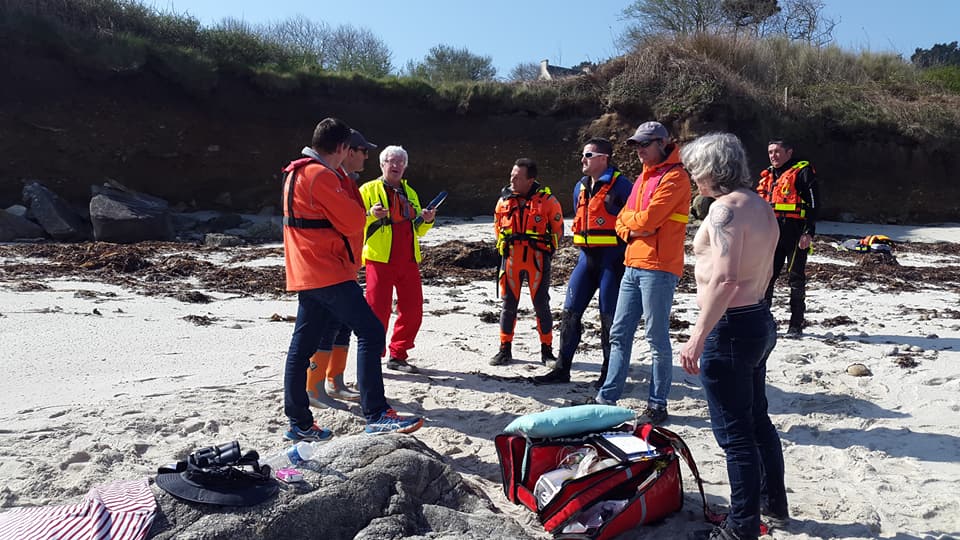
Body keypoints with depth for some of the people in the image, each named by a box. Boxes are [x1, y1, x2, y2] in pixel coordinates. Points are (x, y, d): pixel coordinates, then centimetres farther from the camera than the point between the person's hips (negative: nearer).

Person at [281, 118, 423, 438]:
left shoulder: (296, 173, 19)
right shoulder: (321, 175, -13)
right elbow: (353, 220, -14)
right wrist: (352, 201, 5)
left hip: (305, 274, 11)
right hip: (327, 271, -11)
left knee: (302, 345, 11)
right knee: (370, 331, -12)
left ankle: (299, 423, 19)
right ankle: (376, 415, -15)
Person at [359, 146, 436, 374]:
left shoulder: (410, 193, 20)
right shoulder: (369, 190, 3)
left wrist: (427, 220, 3)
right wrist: (371, 215, -23)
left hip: (409, 260, 6)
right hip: (380, 259, -6)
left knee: (413, 310, 6)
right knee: (378, 310, -6)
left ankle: (398, 355, 20)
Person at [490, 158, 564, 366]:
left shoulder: (547, 200, -6)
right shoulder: (504, 200, 4)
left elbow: (558, 229, 5)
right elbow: (497, 227, 20)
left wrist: (547, 250, 5)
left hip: (537, 260, -3)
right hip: (511, 259, 3)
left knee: (541, 304, 3)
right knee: (509, 304, 7)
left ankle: (547, 350, 15)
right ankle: (505, 349, 18)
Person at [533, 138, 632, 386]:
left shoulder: (620, 185, -10)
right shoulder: (580, 187, 14)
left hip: (612, 258, -7)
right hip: (586, 258, 7)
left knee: (609, 316, 1)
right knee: (570, 312, 5)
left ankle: (609, 372, 15)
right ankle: (562, 368, 14)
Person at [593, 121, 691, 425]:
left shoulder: (674, 177, -8)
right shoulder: (644, 177, 20)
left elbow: (647, 219, -18)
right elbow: (623, 222, 17)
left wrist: (628, 217, 2)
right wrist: (630, 230, -5)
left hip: (658, 268, -9)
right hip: (633, 265, 9)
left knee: (657, 338, -1)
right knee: (619, 333, 10)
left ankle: (657, 405, 10)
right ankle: (607, 397, 17)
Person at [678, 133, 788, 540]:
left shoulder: (725, 206, -18)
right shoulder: (760, 205, 11)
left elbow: (724, 278, -28)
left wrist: (697, 337, -28)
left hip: (728, 327, -10)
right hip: (759, 320, 10)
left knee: (734, 432, 1)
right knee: (758, 419, 23)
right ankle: (775, 504, 39)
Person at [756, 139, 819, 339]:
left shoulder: (802, 172, -2)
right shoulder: (767, 176, 18)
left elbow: (814, 203, -8)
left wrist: (809, 232, -15)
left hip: (795, 234, -6)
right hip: (772, 234, 6)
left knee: (796, 277, 2)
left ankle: (796, 324, 9)